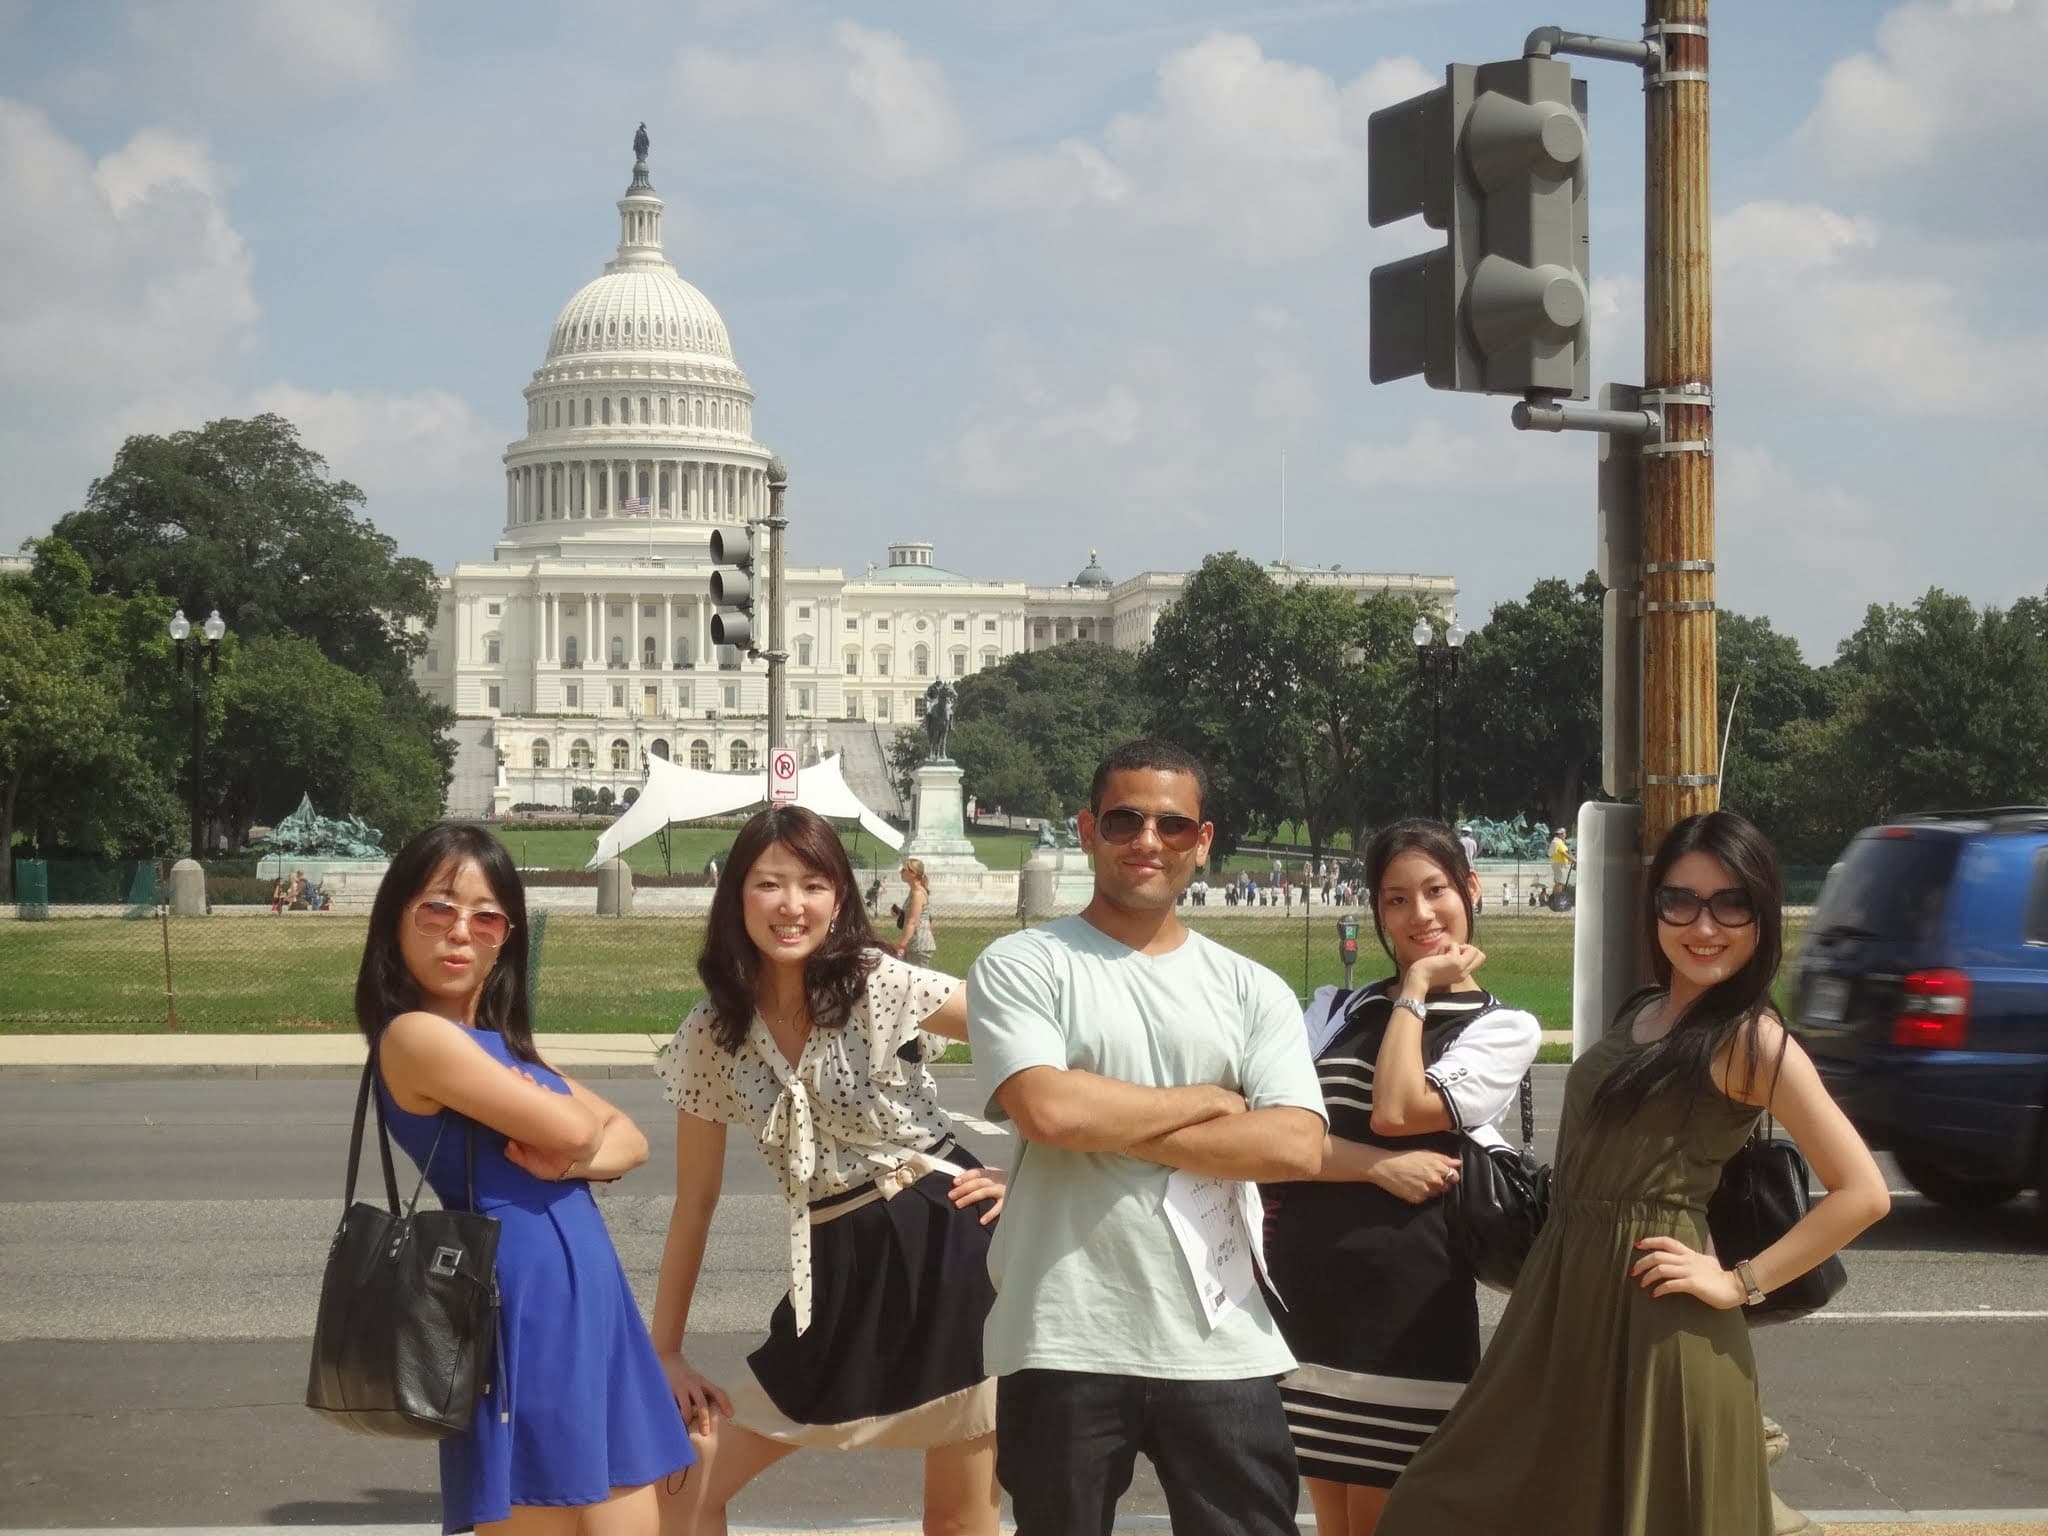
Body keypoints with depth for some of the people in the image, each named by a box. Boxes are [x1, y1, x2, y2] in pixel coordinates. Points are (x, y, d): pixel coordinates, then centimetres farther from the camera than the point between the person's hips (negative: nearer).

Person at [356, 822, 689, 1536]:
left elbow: (629, 1139, 14)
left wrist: (574, 1160, -7)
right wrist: (572, 1139, 8)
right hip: (529, 1311, -9)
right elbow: (571, 1127, -16)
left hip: (594, 1307, 9)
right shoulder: (417, 1035, -12)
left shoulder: (502, 1041, 16)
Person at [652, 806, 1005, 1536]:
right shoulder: (710, 1035, 1)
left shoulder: (881, 985, -10)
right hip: (838, 1272, 4)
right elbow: (695, 1201, 8)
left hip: (945, 1246, -4)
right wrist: (666, 1350, 7)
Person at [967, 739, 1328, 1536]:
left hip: (1222, 1346, 2)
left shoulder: (1252, 990, 9)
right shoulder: (1023, 964, 0)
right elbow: (1048, 1110, -17)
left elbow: (1296, 1145, -5)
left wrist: (1109, 1126, -10)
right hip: (1065, 1343, -2)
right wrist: (1207, 1100, -4)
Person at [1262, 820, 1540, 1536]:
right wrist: (1377, 1165, -15)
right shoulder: (1338, 1009, 14)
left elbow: (1396, 1112, -14)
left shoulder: (1504, 1027, 2)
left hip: (1405, 1293, -4)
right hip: (1307, 1281, 4)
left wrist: (1417, 987, -4)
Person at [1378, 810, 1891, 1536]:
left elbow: (1862, 1192, -15)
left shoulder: (1752, 1042, -12)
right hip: (1564, 1291, 8)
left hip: (1654, 1316, -8)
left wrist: (1740, 1282, -15)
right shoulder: (1640, 1013, 12)